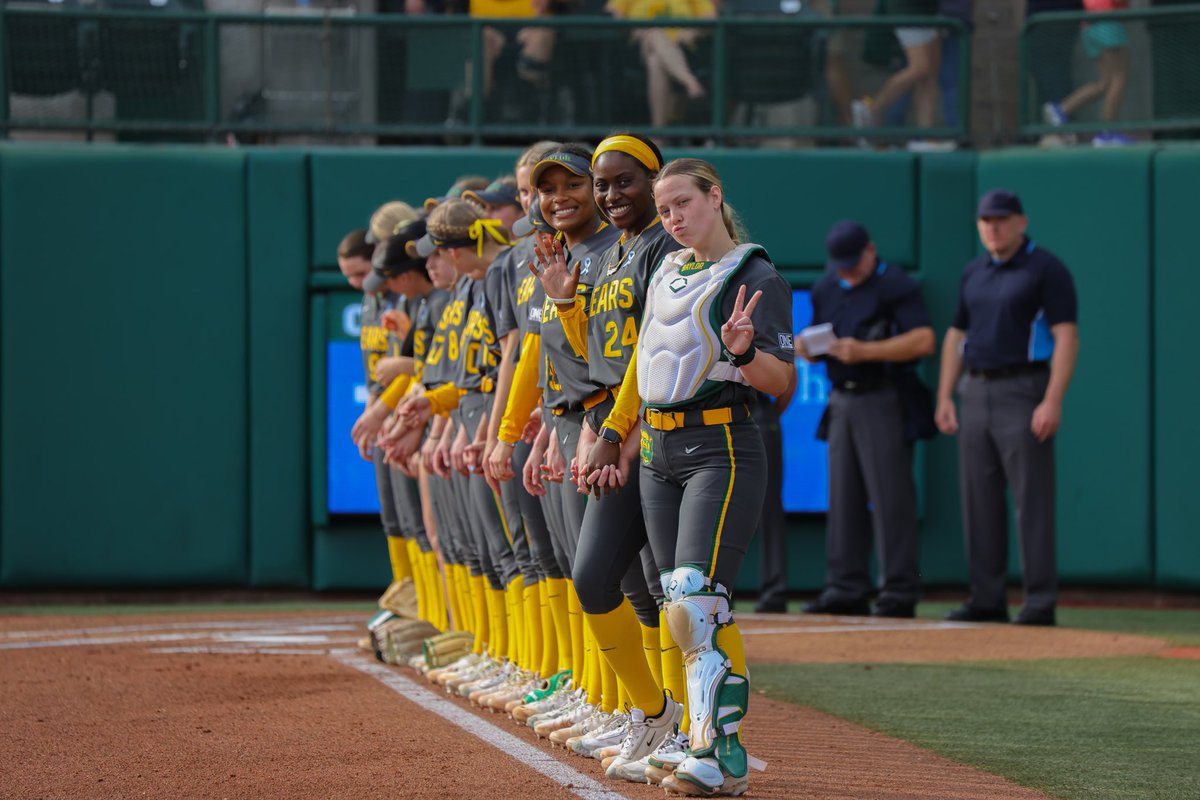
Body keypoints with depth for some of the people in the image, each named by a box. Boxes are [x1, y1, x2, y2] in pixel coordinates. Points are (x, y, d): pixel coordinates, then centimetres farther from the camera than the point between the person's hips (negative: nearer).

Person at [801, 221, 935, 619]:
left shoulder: (896, 285, -8)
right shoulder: (826, 290, 15)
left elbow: (924, 340, -18)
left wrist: (865, 351, -24)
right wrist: (805, 347, -3)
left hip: (883, 402, -7)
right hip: (842, 402, 7)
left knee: (890, 496, -8)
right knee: (843, 497, 7)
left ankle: (899, 591, -7)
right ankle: (846, 590, 11)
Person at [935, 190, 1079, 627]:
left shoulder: (1046, 269, -5)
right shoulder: (974, 273, 16)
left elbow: (1066, 336, -12)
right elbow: (956, 335, 20)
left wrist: (1052, 401, -20)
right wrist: (945, 397, 11)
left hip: (1023, 391, -7)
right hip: (975, 391, 7)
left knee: (1032, 500, -8)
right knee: (979, 500, 7)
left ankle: (1040, 602, -7)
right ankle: (986, 599, 12)